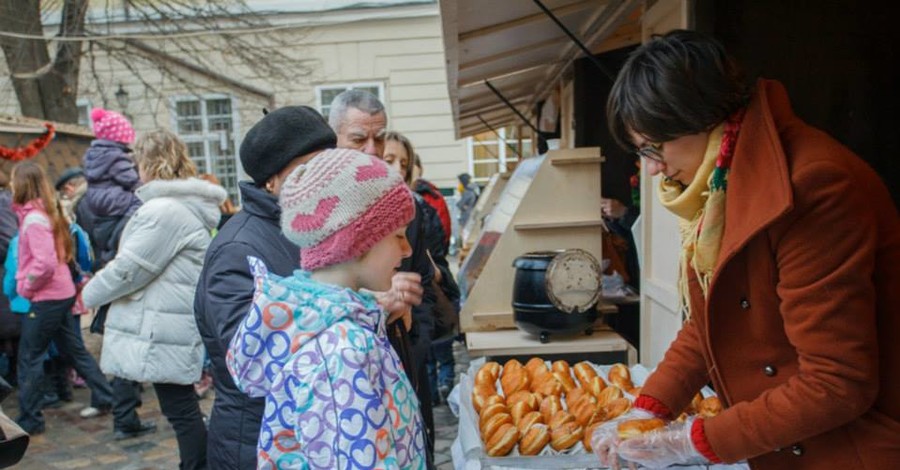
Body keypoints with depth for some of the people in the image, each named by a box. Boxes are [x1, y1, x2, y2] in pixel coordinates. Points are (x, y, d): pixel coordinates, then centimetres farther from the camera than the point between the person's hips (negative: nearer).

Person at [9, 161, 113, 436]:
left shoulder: (33, 218, -17)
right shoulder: (46, 212, 10)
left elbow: (45, 263, -25)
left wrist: (26, 287, -11)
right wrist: (29, 284, 14)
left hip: (46, 298, -9)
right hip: (61, 293, 9)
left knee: (29, 359, 3)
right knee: (73, 349, 17)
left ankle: (29, 420, 13)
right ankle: (105, 397, 23)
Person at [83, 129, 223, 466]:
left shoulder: (165, 210, -19)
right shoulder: (189, 206, 14)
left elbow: (129, 268, -17)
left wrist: (91, 293, 1)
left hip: (163, 333, -10)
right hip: (173, 325, 10)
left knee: (180, 409, 0)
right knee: (183, 407, 18)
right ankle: (195, 462, 29)